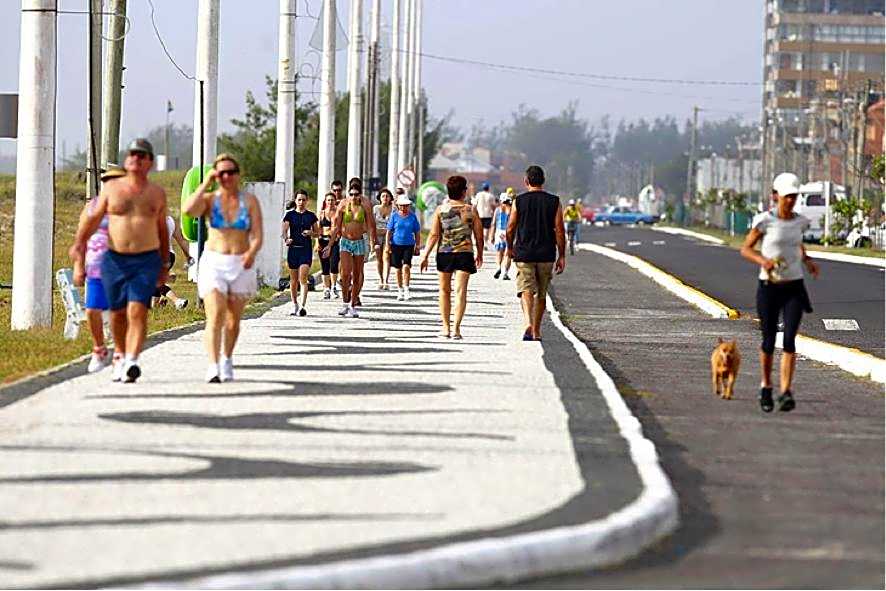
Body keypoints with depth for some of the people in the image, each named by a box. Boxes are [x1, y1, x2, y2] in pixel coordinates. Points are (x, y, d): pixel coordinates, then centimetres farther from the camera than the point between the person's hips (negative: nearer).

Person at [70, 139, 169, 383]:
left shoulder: (157, 193, 8)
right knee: (117, 313, 10)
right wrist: (80, 241, -14)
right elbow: (94, 218, 3)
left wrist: (164, 265, 17)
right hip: (114, 259, 1)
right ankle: (119, 354, 33)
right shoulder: (111, 188, 6)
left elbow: (162, 230, 16)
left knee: (137, 311, -16)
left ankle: (132, 361, -25)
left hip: (146, 261, -1)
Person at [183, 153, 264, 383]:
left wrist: (251, 253, -24)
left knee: (233, 320, 12)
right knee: (215, 317, -16)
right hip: (214, 262, -1)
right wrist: (206, 184, -12)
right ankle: (213, 367, -25)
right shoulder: (209, 199, 2)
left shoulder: (249, 201, 2)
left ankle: (227, 359, 34)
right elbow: (188, 210, -20)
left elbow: (257, 236, -4)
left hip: (241, 265, 1)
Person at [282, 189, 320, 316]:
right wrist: (286, 239, -22)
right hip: (293, 249, 1)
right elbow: (284, 230, -1)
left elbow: (318, 233, 13)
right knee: (293, 280, 8)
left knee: (303, 279, -14)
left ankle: (302, 306, -21)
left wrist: (311, 233, -9)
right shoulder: (290, 215, 6)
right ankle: (295, 305, 24)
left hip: (306, 249, -1)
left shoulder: (311, 216, 7)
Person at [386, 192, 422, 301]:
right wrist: (387, 245, 0)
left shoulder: (413, 217, 4)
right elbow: (389, 232, 5)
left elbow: (417, 232, 10)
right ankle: (400, 291, 18)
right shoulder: (394, 216, 3)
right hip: (396, 244, 1)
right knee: (398, 269, 6)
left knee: (406, 266, -16)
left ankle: (406, 289, -7)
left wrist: (418, 245, 8)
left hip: (409, 245, -1)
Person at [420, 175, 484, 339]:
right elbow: (479, 235, 5)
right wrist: (479, 254, 21)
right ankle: (456, 328, -13)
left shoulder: (440, 210, 0)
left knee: (445, 290, 14)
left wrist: (425, 256, -1)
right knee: (460, 290, -3)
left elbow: (434, 235, -4)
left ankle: (445, 327, 15)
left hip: (444, 253, 1)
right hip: (465, 253, -1)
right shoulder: (471, 210, 1)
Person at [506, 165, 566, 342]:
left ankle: (529, 323, -30)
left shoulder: (519, 201, -2)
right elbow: (559, 231, -2)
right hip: (546, 254, 2)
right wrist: (562, 256, 3)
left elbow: (510, 229, 1)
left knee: (526, 290, -7)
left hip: (524, 254, -2)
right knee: (541, 294, 14)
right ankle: (536, 331, 21)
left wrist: (510, 248, 19)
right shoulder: (554, 202, 0)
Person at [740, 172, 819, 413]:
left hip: (794, 287, 2)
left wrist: (808, 260, 7)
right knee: (769, 340, 6)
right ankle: (766, 386, 29)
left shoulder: (800, 222, 4)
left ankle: (786, 393, -15)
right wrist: (763, 261, -21)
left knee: (790, 339, -12)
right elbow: (745, 249, -2)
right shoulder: (765, 221, -8)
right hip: (769, 286, -2)